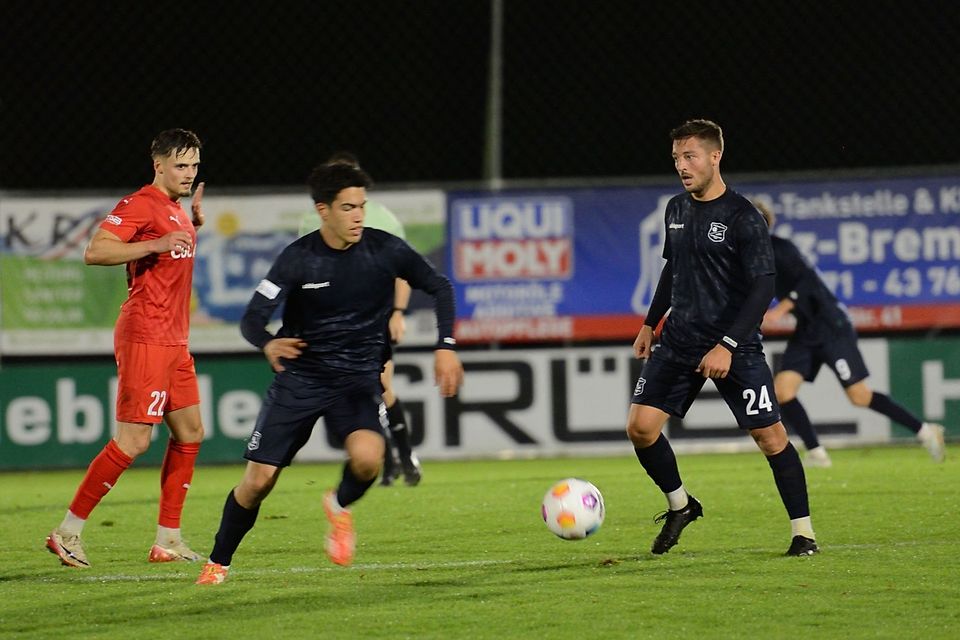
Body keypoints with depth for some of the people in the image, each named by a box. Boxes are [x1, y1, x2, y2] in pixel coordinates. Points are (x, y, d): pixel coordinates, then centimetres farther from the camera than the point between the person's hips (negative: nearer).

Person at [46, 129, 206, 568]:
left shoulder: (175, 210, 17)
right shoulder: (140, 205, -12)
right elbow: (95, 252, -22)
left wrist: (194, 222, 18)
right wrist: (156, 245, -29)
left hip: (173, 342, 10)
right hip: (144, 338, -10)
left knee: (190, 433, 10)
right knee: (134, 440, -12)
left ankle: (168, 540, 14)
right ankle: (68, 532, -6)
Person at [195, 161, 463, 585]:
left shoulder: (385, 250, -9)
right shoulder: (298, 258, -12)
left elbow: (439, 288, 5)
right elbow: (252, 318, -14)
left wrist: (445, 348, -7)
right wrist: (268, 343, -38)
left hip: (359, 379, 0)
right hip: (300, 379, 0)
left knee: (367, 457, -29)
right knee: (258, 480, -5)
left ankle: (340, 507, 7)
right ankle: (218, 563, 20)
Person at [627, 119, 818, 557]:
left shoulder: (743, 218, -13)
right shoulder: (676, 210, 9)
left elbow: (762, 288, -16)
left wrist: (727, 346, -22)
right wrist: (650, 324, 22)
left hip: (734, 348, -6)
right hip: (678, 341, 6)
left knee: (770, 436, -6)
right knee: (640, 427, -5)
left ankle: (802, 531, 7)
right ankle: (679, 506, 18)